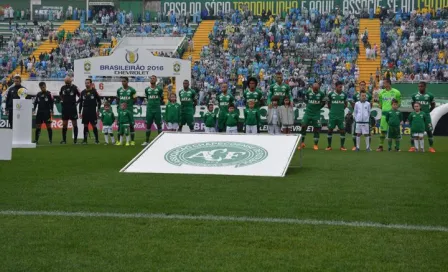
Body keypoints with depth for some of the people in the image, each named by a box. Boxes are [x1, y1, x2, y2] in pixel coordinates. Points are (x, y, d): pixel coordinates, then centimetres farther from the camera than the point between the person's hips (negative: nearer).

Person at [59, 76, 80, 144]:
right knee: (64, 124, 7)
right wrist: (62, 100, 10)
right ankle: (64, 140, 12)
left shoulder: (74, 87, -7)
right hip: (65, 108, 4)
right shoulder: (63, 88, 6)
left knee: (74, 124, 0)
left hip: (73, 108, -4)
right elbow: (60, 95, 23)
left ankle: (75, 139, 6)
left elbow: (80, 96, -4)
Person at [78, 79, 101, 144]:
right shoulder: (83, 92, 7)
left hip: (93, 111, -3)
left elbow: (99, 101, 3)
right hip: (85, 111, 3)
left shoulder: (94, 91, -1)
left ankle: (96, 140, 4)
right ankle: (85, 140, 8)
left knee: (94, 125, -3)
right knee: (85, 125, 4)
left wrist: (98, 110, -2)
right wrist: (80, 112, 6)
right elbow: (80, 103, 11)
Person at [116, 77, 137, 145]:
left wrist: (129, 104, -3)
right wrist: (119, 105, 7)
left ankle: (132, 141, 4)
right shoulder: (119, 90, 7)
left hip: (129, 109, -3)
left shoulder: (132, 90, -4)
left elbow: (135, 99, 3)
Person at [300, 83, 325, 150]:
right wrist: (309, 106, 5)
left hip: (316, 114, -1)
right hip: (308, 112, 1)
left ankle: (316, 145, 9)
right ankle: (302, 143, 10)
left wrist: (318, 107, 1)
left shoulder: (321, 94, -6)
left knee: (316, 129, 0)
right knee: (303, 126, -4)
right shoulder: (308, 93, -3)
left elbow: (323, 103, 7)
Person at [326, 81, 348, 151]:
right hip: (332, 116, -1)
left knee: (342, 130, -1)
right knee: (330, 130, 2)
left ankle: (342, 146, 8)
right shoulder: (331, 94, -1)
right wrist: (332, 109, 7)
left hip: (341, 116, 1)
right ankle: (329, 146, 12)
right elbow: (328, 103, 13)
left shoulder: (344, 95, 2)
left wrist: (341, 109, 6)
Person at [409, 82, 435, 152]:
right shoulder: (415, 95, 3)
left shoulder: (430, 95, -1)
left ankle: (431, 147, 7)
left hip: (426, 116, -1)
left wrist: (428, 111, 4)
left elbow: (433, 105, 11)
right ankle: (412, 147, 3)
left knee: (429, 131, -1)